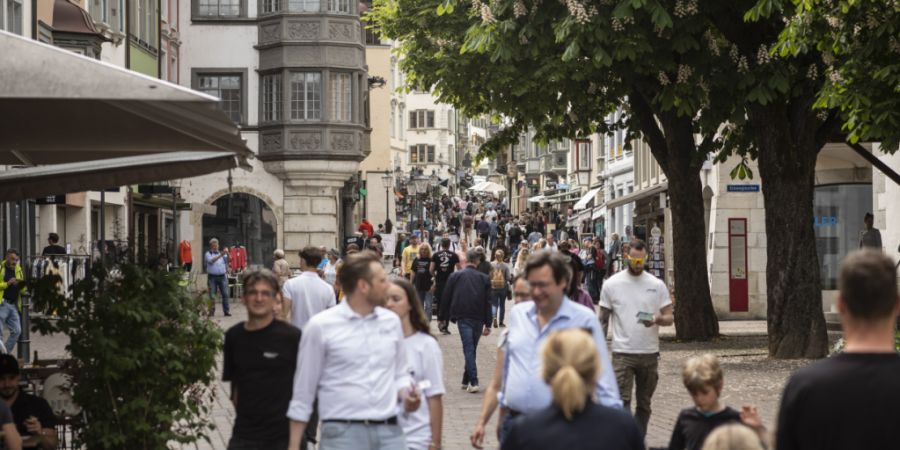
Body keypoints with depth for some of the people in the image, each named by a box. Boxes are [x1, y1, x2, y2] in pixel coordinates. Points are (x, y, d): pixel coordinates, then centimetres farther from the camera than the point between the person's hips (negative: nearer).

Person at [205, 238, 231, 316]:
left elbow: (228, 260, 1)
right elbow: (211, 260, -14)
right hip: (212, 277, -2)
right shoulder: (208, 254, 5)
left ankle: (226, 311, 0)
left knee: (225, 294, -3)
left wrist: (228, 254, -19)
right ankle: (211, 311, 3)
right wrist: (220, 255, -23)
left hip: (222, 276, 2)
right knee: (212, 295, -2)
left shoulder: (222, 253, 14)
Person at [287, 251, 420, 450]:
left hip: (389, 432, 4)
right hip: (343, 433, -4)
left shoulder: (392, 321, 10)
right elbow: (303, 390, 2)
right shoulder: (321, 326, -2)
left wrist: (406, 394, -3)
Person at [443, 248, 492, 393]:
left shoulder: (455, 276, 4)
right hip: (478, 319, 2)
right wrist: (488, 324, 9)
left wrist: (452, 316, 16)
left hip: (463, 318, -2)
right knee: (472, 349, 14)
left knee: (468, 349, -7)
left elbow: (446, 298, 5)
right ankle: (466, 380, 22)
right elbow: (488, 302, 6)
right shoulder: (484, 278, 7)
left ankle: (473, 382, -20)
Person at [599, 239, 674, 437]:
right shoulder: (612, 284, 0)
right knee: (622, 402, -11)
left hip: (650, 353, 2)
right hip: (622, 353, -2)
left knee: (644, 404, 12)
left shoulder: (657, 285, 3)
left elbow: (669, 317, 4)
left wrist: (657, 319, -20)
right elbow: (603, 318, 6)